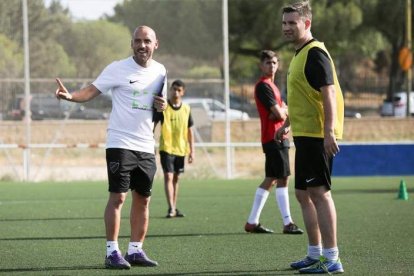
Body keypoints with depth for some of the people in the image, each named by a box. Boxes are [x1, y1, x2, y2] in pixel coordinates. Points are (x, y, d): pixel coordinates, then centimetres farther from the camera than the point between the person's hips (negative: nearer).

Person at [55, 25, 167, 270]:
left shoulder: (160, 71, 10)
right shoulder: (118, 69, -6)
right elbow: (91, 91, -8)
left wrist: (163, 106, -3)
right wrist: (70, 96, -28)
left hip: (146, 146, 5)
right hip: (120, 143, -5)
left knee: (143, 199, 7)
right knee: (118, 197, -9)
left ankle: (136, 250, 14)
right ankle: (112, 252, -6)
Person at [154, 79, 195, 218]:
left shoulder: (186, 109, 5)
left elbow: (189, 130, 11)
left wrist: (191, 150, 8)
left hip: (181, 149, 4)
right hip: (166, 148, -4)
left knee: (176, 178, 12)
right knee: (168, 177, -13)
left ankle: (174, 208, 20)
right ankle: (171, 208, -17)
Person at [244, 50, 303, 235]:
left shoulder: (270, 85, 20)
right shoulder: (264, 86, -12)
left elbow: (282, 112, 18)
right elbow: (280, 113, -18)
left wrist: (281, 112, -4)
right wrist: (285, 111, 4)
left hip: (275, 137, 10)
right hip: (274, 138, -10)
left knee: (271, 180, 11)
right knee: (282, 179, -9)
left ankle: (252, 222, 14)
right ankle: (287, 223, -9)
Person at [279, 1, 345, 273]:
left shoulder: (315, 53, -14)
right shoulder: (300, 54, 17)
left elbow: (329, 93, -21)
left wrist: (329, 132, -28)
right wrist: (287, 124, 32)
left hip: (317, 136, -11)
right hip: (304, 134, 11)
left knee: (319, 192, -12)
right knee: (303, 193, 14)